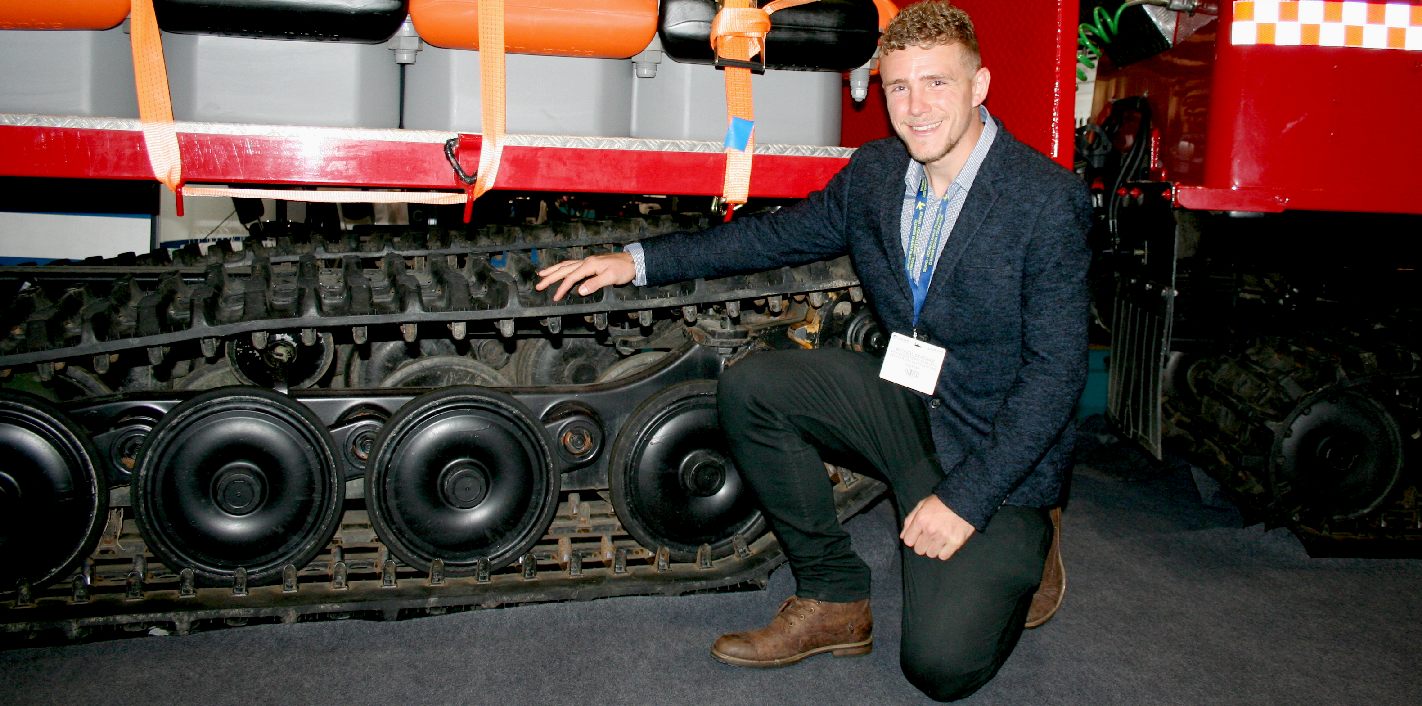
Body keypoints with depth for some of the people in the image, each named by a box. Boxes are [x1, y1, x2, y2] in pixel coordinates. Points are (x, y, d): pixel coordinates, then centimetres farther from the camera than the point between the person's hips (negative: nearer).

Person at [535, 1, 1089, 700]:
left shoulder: (1049, 200, -18)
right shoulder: (875, 171, 0)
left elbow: (1057, 368, -19)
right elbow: (781, 233, 10)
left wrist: (967, 499, -22)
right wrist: (639, 261, 3)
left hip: (997, 450, -6)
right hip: (907, 400, 6)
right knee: (749, 385, -13)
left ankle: (1015, 554, 16)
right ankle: (833, 601, -1)